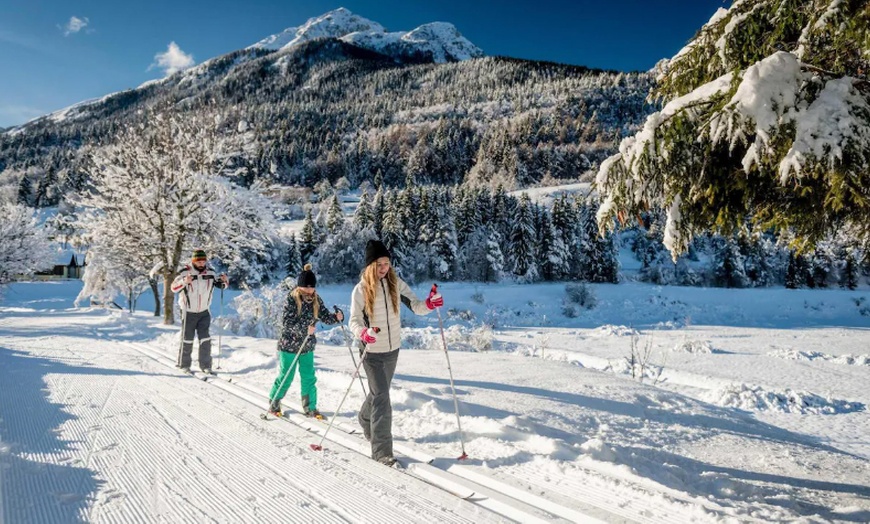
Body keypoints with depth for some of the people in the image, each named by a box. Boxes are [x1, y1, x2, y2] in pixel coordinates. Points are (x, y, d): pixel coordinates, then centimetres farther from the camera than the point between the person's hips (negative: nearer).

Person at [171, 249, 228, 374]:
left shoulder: (210, 272, -3)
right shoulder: (185, 272, -13)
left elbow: (220, 284, 7)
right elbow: (174, 288, -19)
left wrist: (224, 280, -17)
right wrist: (184, 281, -39)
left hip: (204, 312, 3)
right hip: (189, 312, -3)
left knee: (205, 339, 1)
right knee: (187, 340, 8)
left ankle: (205, 365, 10)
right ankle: (184, 364, 24)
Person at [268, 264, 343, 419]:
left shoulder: (316, 299, -2)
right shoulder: (292, 299, -17)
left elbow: (325, 316, 0)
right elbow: (286, 323, -21)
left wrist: (337, 317, -21)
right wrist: (304, 328, -35)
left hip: (307, 346, 5)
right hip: (289, 345, -4)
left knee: (309, 378, 8)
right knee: (285, 377, 7)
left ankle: (310, 407, 22)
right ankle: (274, 403, 29)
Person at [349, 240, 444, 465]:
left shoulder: (396, 284, -4)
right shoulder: (361, 290, -12)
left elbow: (415, 306, -9)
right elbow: (354, 320, -12)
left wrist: (429, 304, -30)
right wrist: (363, 332, -34)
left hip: (393, 350, 4)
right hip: (372, 352, -4)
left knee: (379, 393, 23)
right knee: (381, 396, -9)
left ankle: (366, 420, 51)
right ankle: (381, 450, -2)